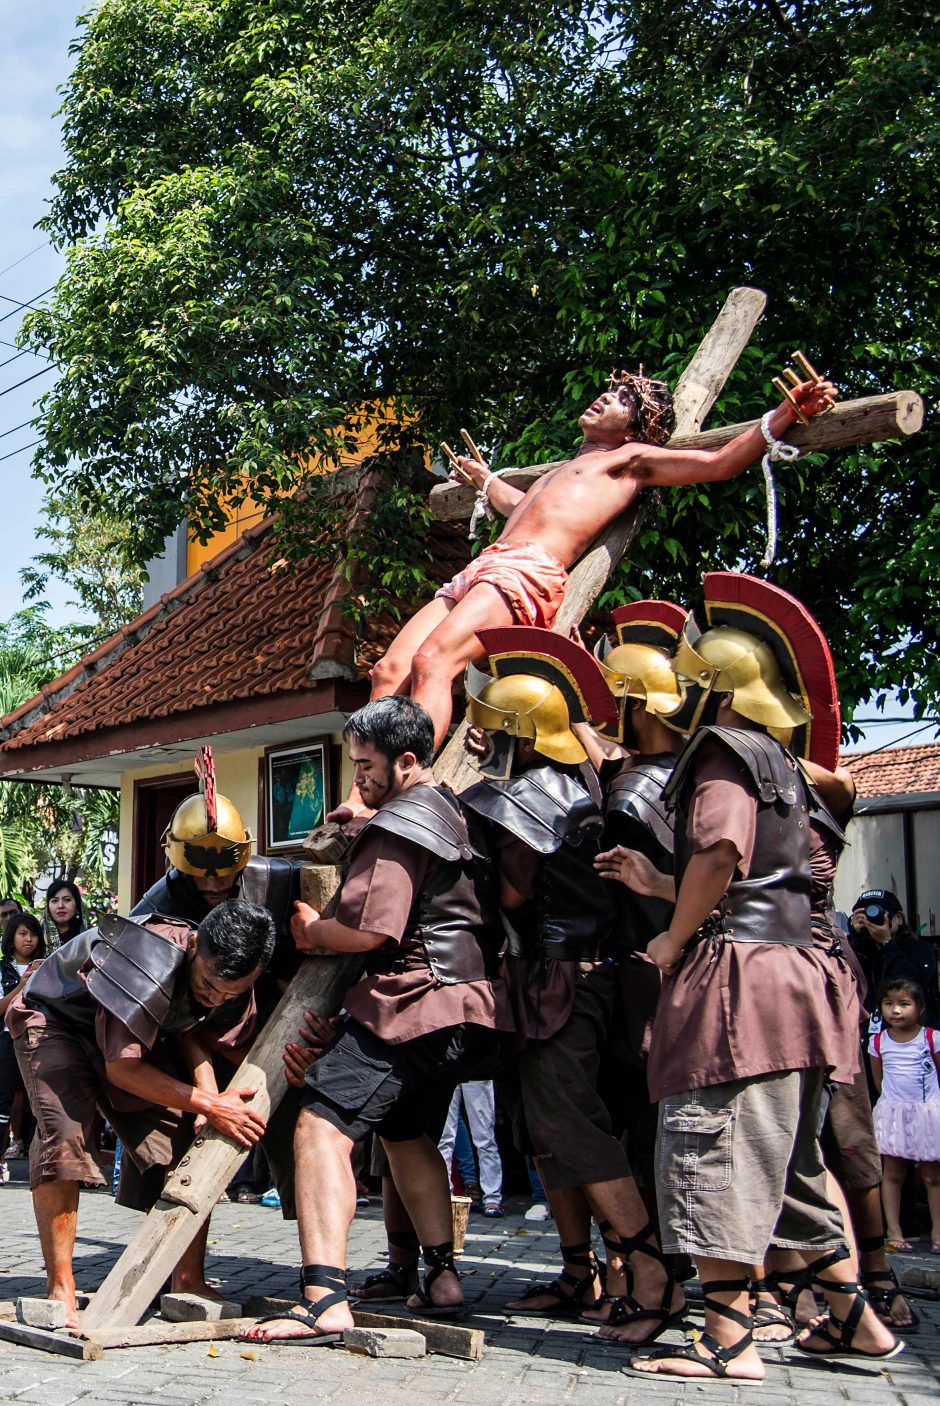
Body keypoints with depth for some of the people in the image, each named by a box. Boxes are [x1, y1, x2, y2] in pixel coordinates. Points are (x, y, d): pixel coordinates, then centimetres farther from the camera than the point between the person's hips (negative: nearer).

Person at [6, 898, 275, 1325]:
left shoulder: (233, 981, -18)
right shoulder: (150, 959, -40)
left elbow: (191, 1034, -3)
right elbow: (122, 1067, -33)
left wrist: (209, 1096, -22)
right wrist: (209, 1105, -31)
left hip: (135, 1031, 6)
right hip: (53, 1018, -6)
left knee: (191, 1142, -6)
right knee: (65, 1134, -27)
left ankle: (188, 1281, 3)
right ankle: (59, 1288, -16)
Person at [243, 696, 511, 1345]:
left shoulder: (399, 824, -11)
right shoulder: (460, 815, 19)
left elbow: (370, 930, -20)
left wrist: (312, 929, -1)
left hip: (413, 1002, -10)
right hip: (470, 1002, 10)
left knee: (322, 1127, -16)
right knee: (409, 1135, 25)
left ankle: (325, 1300, -27)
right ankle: (442, 1278, 26)